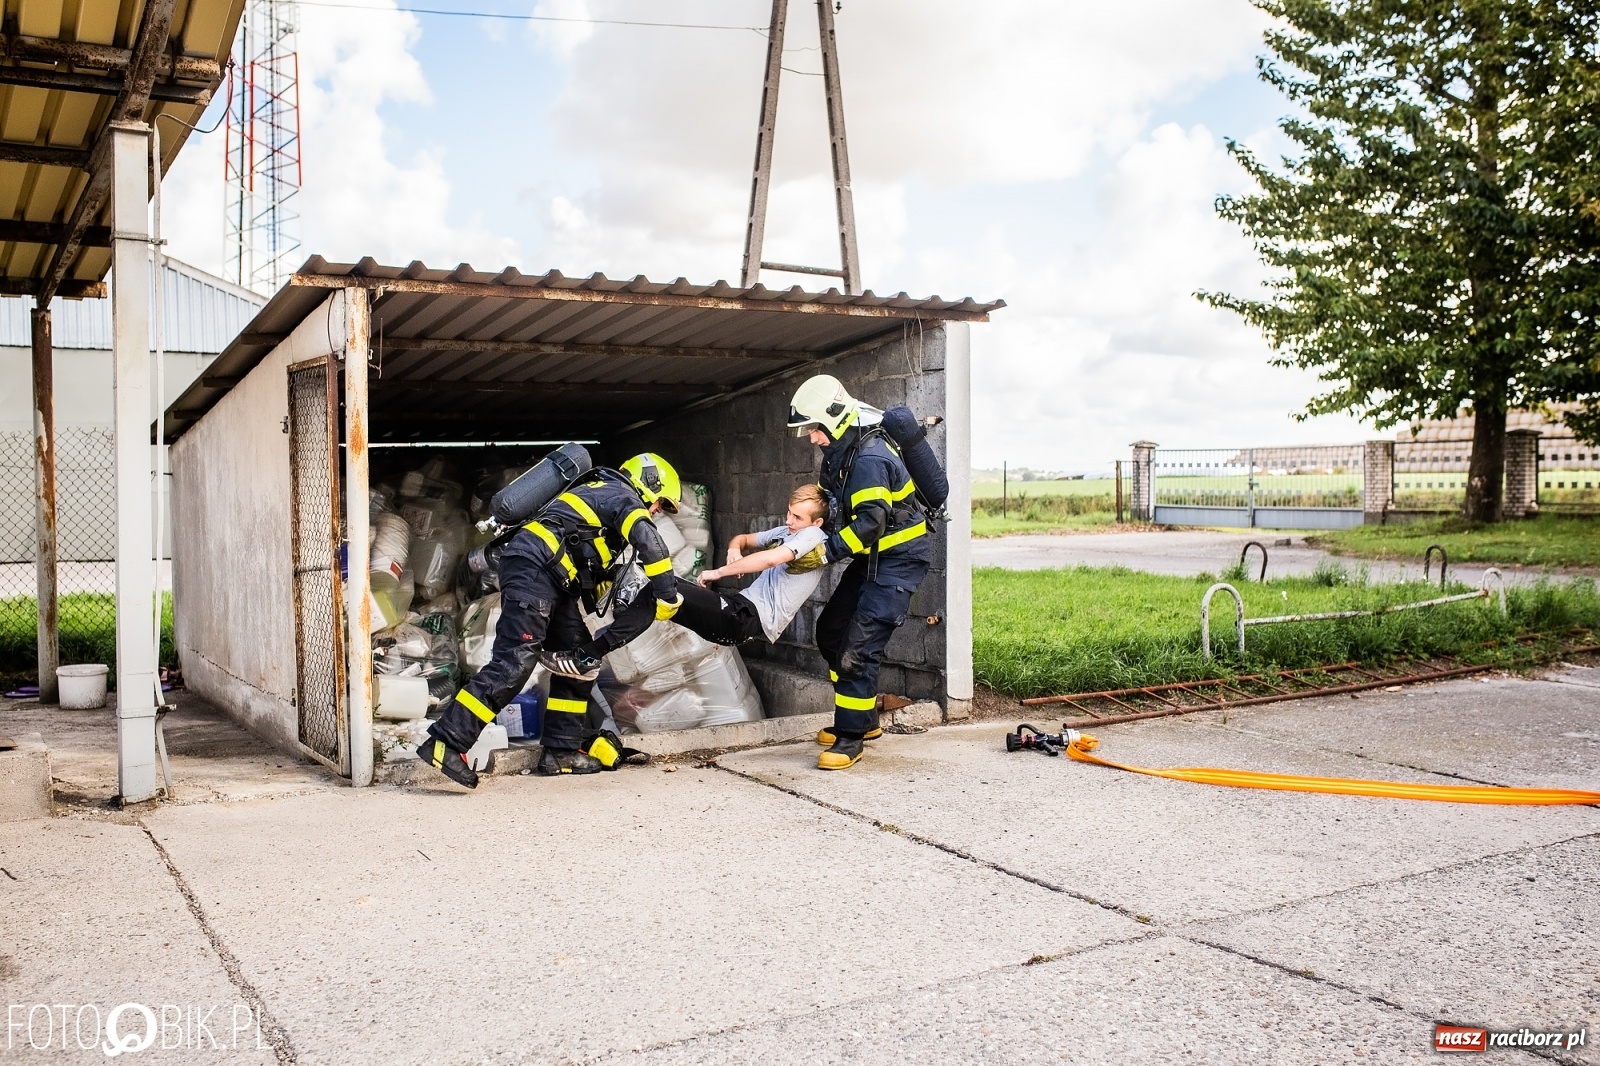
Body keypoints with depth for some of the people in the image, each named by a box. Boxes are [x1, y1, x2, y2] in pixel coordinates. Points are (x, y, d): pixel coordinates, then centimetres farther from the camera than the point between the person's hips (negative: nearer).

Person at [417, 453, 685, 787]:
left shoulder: (600, 492, 31)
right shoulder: (623, 496, 2)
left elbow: (596, 572, 33)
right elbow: (649, 542, -18)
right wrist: (668, 597, -15)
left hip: (550, 578, 10)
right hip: (533, 567, -10)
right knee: (514, 662, -18)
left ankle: (561, 750, 11)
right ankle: (445, 742, -21)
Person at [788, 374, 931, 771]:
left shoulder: (870, 457, -25)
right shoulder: (843, 451, 5)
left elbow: (871, 521, -32)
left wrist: (827, 552, -32)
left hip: (899, 559, -10)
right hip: (875, 556, 10)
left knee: (859, 645, -14)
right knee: (831, 630, 13)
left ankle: (851, 737, -4)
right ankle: (862, 718, 25)